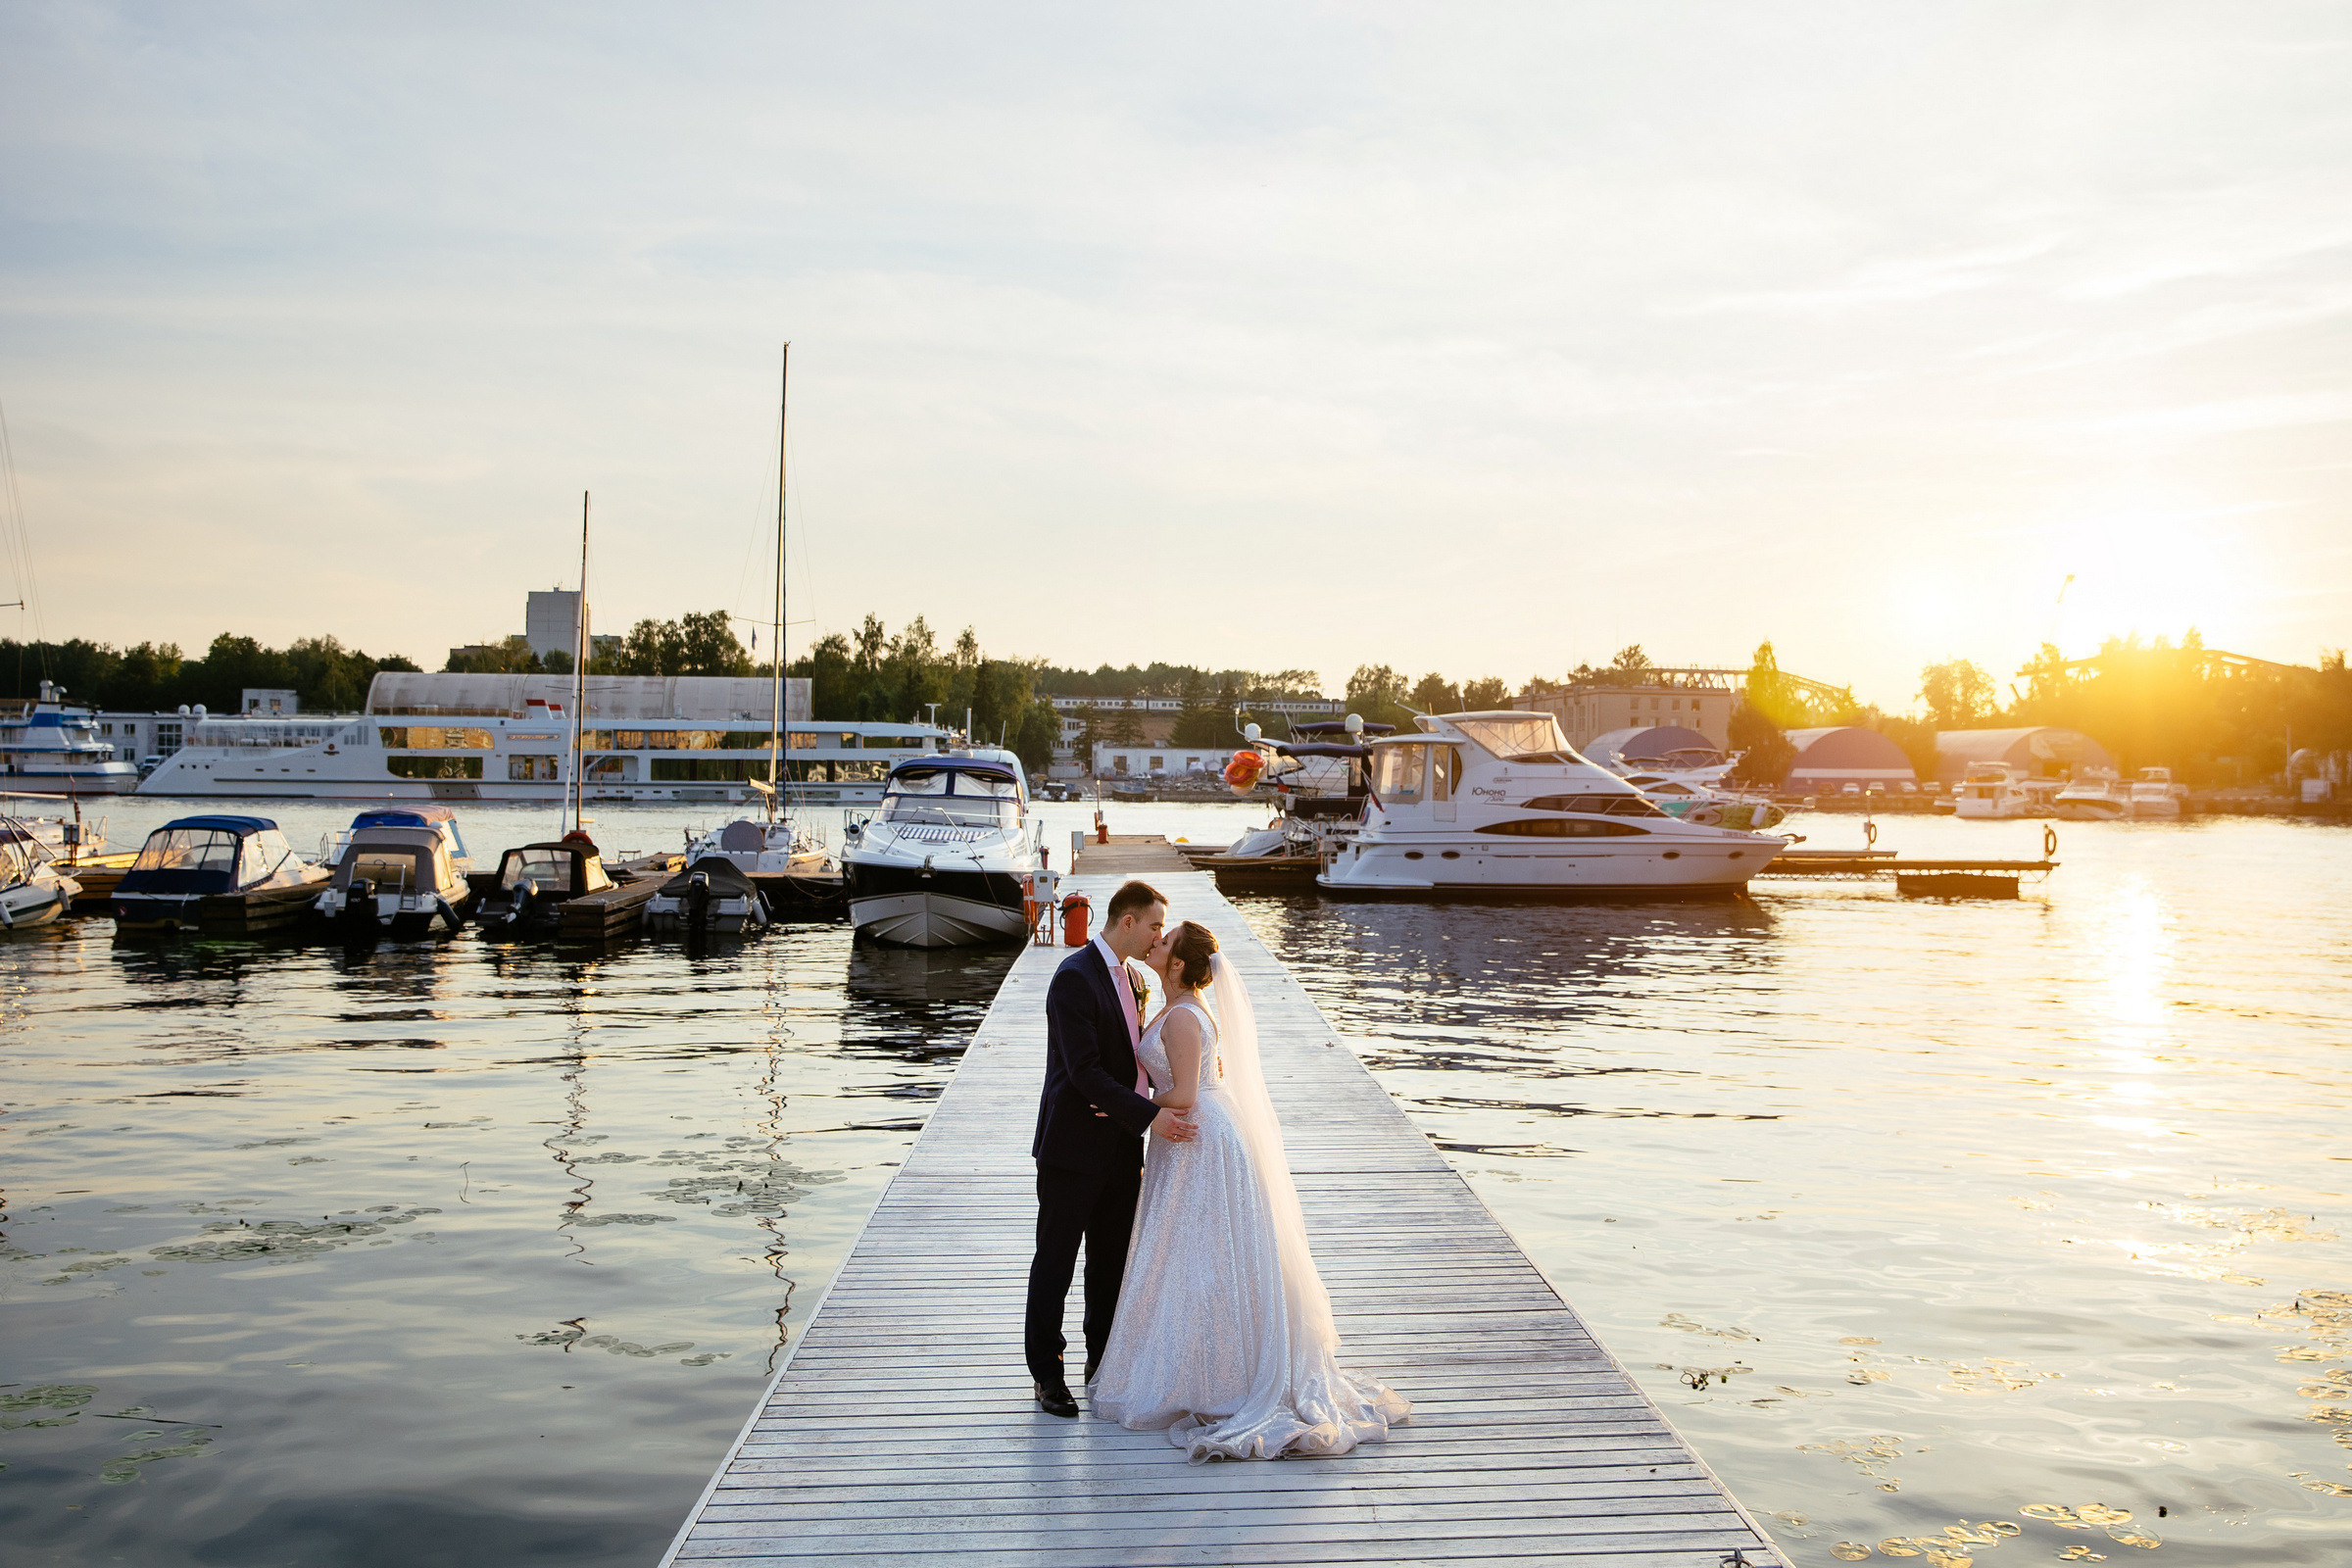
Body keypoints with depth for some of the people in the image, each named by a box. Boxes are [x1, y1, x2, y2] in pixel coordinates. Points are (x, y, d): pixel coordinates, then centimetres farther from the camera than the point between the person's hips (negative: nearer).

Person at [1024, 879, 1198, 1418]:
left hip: (1120, 1147, 8)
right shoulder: (1074, 978, -18)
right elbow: (1084, 1071, -24)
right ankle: (1047, 1374, 17)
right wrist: (1149, 1116, -26)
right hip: (1073, 1148, -8)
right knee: (1055, 1263, 5)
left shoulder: (1131, 978, 10)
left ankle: (1104, 1364, 28)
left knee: (1112, 1263, 16)